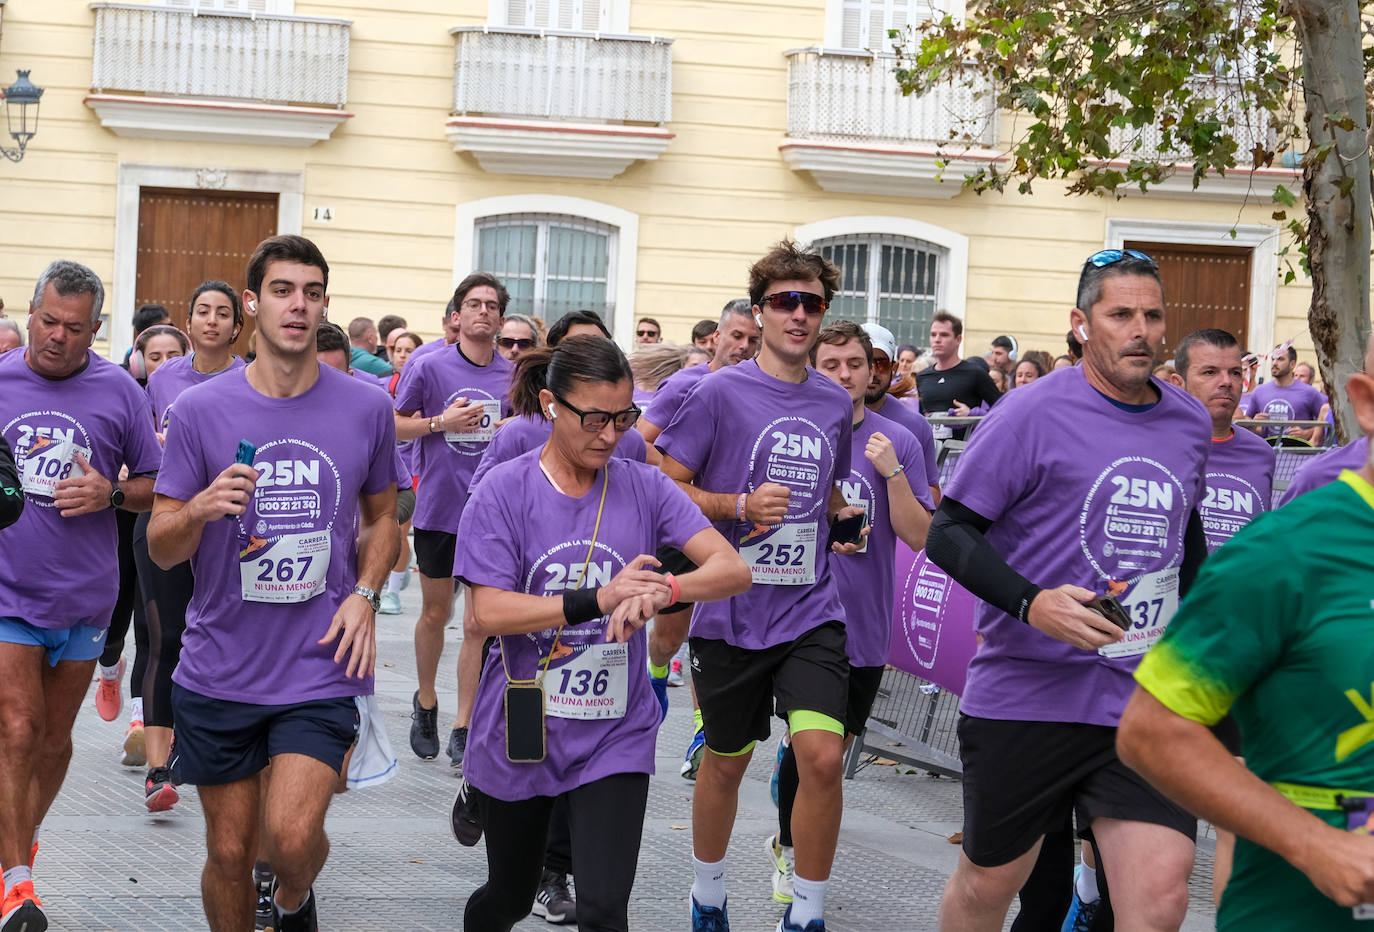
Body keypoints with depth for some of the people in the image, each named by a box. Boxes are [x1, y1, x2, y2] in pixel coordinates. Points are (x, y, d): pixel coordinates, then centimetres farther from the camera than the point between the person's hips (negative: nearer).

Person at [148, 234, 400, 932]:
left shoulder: (366, 408, 1)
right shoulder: (199, 410, -4)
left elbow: (381, 517, 16)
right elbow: (160, 549, 0)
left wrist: (364, 594, -2)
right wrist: (200, 510, -22)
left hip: (321, 667, 0)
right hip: (220, 669, 1)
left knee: (291, 835, -15)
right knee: (229, 851, 7)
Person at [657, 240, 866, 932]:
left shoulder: (835, 402, 9)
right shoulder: (720, 393, -6)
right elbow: (666, 486, -5)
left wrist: (844, 514, 4)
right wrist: (741, 506, -18)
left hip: (812, 610, 2)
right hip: (732, 613, -2)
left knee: (822, 756, -14)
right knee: (727, 763, 13)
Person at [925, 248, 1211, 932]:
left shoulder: (1190, 422, 10)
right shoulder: (1032, 413, -8)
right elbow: (948, 532, -10)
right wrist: (1032, 604, -24)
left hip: (1147, 704, 4)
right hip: (1026, 694, -4)